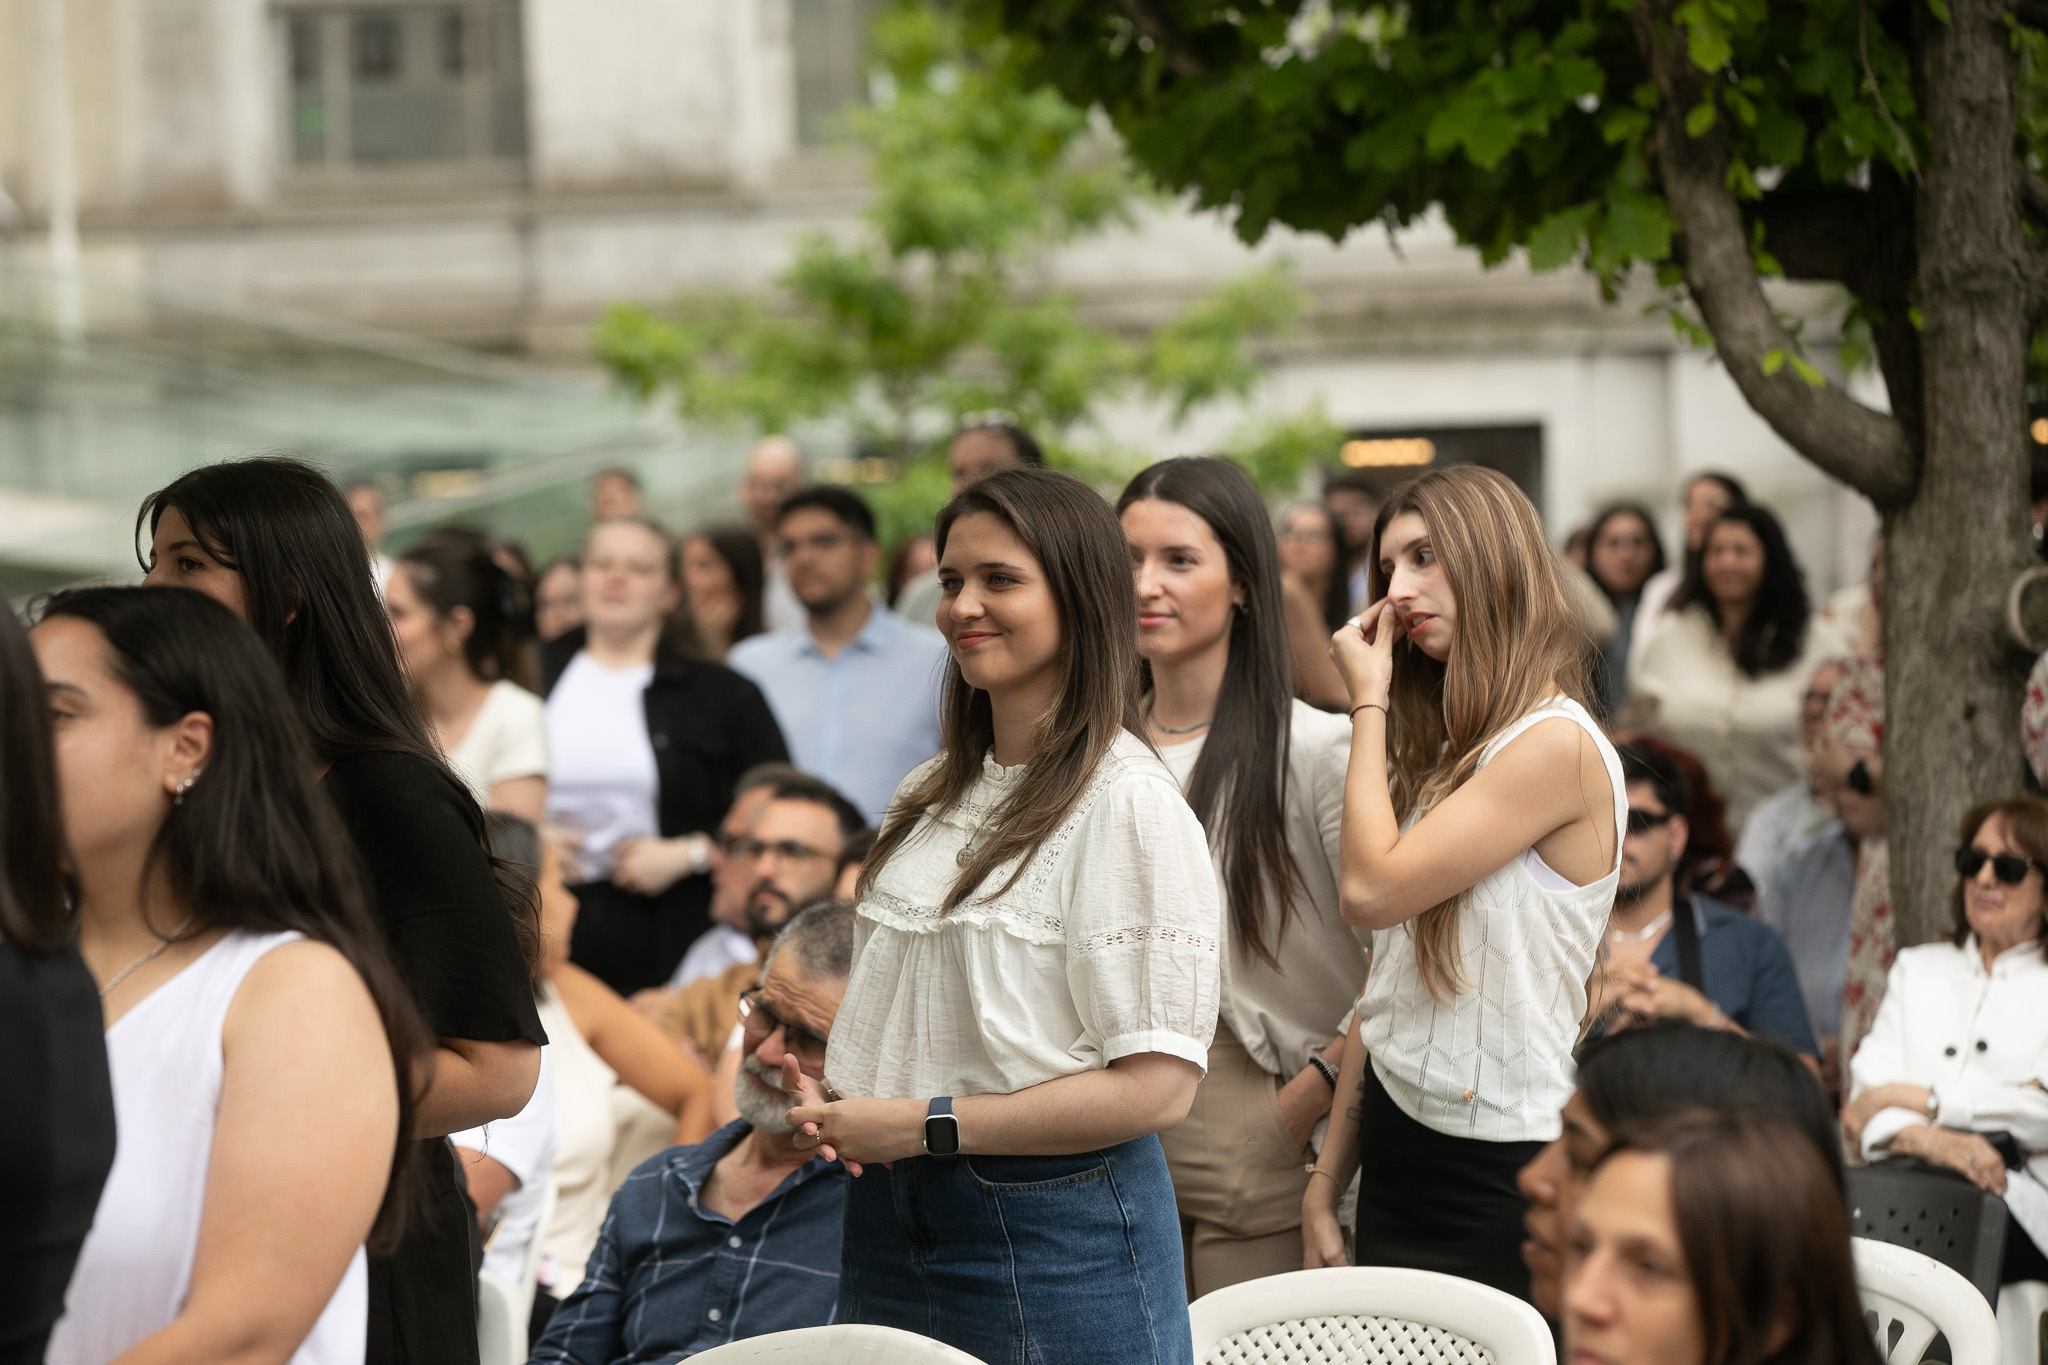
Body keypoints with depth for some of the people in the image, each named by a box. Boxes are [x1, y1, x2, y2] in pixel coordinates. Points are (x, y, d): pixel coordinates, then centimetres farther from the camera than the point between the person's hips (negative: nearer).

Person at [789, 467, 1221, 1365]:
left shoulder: (1128, 804, -13)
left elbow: (1154, 1088, -19)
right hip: (890, 1217, 7)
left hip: (1057, 1237, -7)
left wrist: (926, 1125, -18)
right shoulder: (930, 799, 12)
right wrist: (825, 1098, -1)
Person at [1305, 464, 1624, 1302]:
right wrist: (1327, 1180, 12)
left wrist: (1369, 703, -7)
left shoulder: (1557, 746, -13)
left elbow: (1371, 889, -19)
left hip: (1495, 1171, -8)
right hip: (1400, 1150, 8)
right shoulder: (1447, 753, 14)